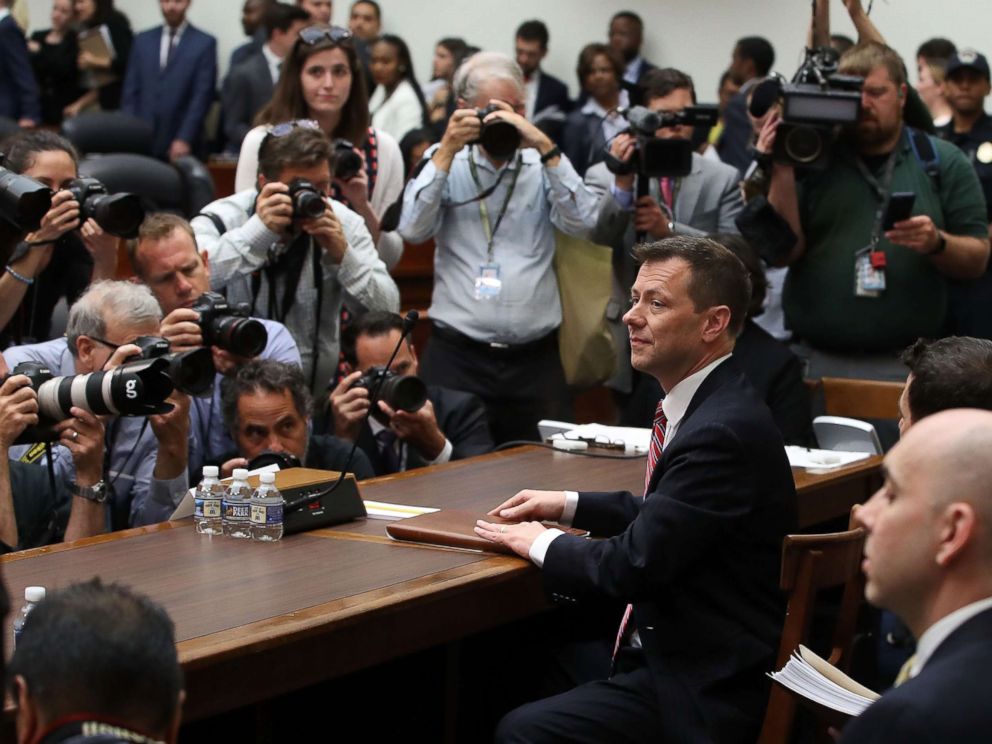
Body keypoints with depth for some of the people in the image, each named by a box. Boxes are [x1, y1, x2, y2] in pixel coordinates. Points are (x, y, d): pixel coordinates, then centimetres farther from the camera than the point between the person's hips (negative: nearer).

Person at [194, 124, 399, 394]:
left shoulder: (343, 222, 0)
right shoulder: (222, 219, -8)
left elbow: (387, 313, -5)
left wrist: (342, 254, -18)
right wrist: (258, 230, -29)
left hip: (319, 390, 3)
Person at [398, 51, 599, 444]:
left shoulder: (542, 166, 9)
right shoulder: (444, 163, 9)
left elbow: (584, 223, -5)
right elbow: (413, 229, -4)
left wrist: (545, 147, -11)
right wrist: (448, 150, -7)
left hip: (535, 356, 1)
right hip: (457, 356, -1)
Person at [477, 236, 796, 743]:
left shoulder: (724, 430, -23)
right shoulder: (709, 406, 8)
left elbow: (635, 565, -23)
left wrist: (543, 544, -7)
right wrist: (568, 506, 14)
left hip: (701, 695, -10)